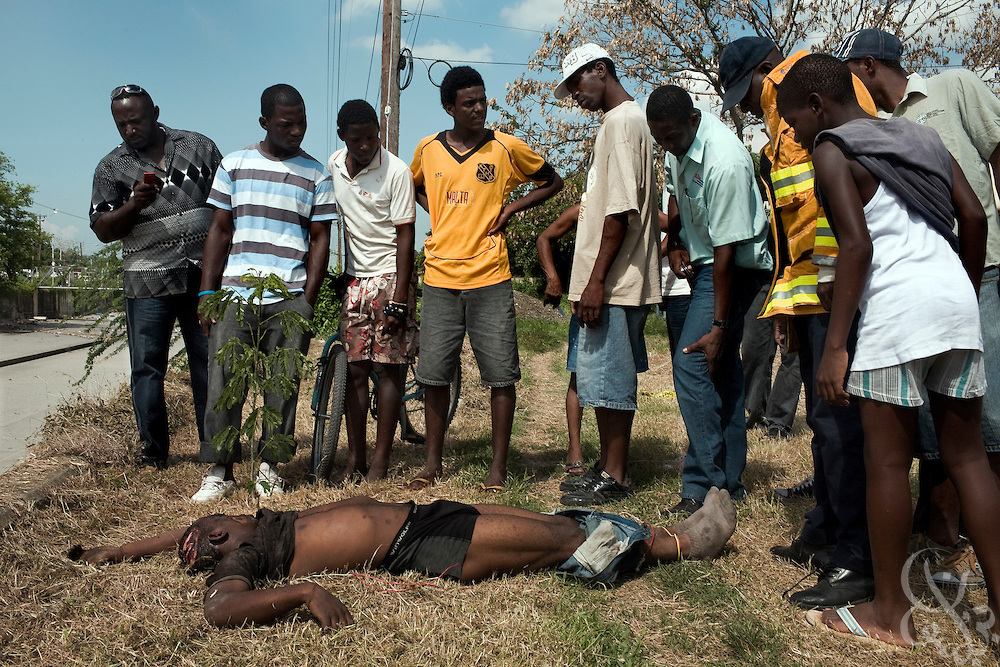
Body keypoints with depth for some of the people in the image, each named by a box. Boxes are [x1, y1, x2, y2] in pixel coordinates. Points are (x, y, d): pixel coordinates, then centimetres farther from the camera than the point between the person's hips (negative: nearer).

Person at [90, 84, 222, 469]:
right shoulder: (111, 168, 8)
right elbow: (103, 230, 3)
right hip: (148, 282, 0)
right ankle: (153, 451, 13)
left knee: (210, 362, 4)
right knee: (147, 366, 1)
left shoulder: (199, 146, 10)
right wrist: (134, 205, -16)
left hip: (205, 276, 0)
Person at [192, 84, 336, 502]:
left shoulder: (316, 175, 8)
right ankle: (220, 471, 9)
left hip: (290, 298, -1)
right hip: (235, 294, 1)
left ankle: (269, 467, 14)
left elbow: (319, 240, 6)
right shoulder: (234, 165, 11)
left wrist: (308, 300, -3)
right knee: (223, 381, -2)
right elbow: (220, 231, 11)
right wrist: (207, 292, 4)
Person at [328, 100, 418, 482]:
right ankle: (355, 458, 12)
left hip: (390, 276, -4)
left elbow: (405, 235, -11)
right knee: (355, 368, 4)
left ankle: (380, 461, 3)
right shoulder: (332, 167, 5)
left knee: (388, 367, -4)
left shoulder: (396, 171, -10)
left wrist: (399, 295, -16)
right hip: (355, 278, 5)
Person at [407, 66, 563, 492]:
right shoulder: (428, 149, 8)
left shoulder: (506, 148, 2)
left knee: (501, 375, -1)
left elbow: (552, 182, 14)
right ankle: (432, 463, 21)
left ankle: (499, 467, 12)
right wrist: (437, 216, 10)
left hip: (489, 277, -2)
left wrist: (511, 208, 1)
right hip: (440, 278, 2)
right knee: (433, 374, 6)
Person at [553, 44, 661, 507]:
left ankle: (613, 478, 6)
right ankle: (610, 464, 24)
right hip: (615, 280, 10)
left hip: (613, 281, -10)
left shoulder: (622, 121, -9)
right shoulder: (624, 120, 21)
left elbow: (622, 208, -19)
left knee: (606, 377, -4)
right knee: (613, 377, 14)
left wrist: (597, 278, -21)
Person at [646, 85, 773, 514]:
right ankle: (730, 481, 19)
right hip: (702, 258, 9)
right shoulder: (677, 143, -2)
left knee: (692, 364, -18)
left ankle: (703, 489, -11)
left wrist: (718, 326, -25)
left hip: (736, 265, -9)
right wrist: (674, 242, 4)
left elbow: (727, 250, -28)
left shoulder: (725, 163, -28)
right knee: (722, 370, 10)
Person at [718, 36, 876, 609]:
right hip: (813, 293, 10)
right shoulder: (787, 127, 28)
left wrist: (839, 273, -25)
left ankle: (860, 561, 0)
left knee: (839, 419, -9)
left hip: (838, 287, -10)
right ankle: (827, 533, 25)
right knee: (825, 416, 14)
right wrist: (786, 302, 22)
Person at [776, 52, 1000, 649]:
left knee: (887, 459, 2)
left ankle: (891, 611, 13)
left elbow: (857, 245, -13)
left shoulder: (832, 151, -2)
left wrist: (834, 346, -14)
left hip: (897, 306, -7)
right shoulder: (921, 136, 19)